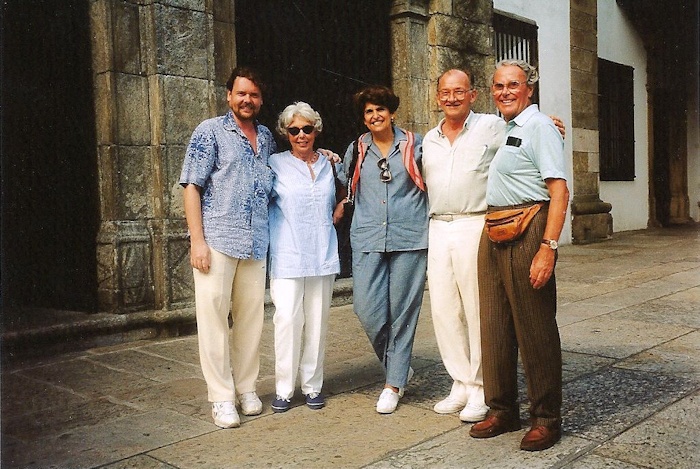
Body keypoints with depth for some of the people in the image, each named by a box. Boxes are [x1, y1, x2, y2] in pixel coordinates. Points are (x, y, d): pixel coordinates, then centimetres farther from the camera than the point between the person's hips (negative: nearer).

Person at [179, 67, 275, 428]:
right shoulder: (210, 131, 1)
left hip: (256, 244, 5)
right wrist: (197, 240, -12)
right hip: (217, 241, -5)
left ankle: (246, 388, 24)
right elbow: (192, 186, -4)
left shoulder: (266, 137, 16)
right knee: (213, 317, -1)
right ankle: (221, 397, 9)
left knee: (251, 318, 10)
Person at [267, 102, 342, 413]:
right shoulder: (275, 164, 2)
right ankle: (283, 388, 3)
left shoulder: (329, 165, 13)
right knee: (288, 319, -10)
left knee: (317, 321, 7)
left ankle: (312, 385, 18)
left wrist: (335, 216, 11)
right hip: (287, 256, -3)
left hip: (323, 256, 4)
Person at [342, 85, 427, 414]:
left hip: (409, 238, -2)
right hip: (367, 239, 2)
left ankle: (394, 383, 14)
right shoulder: (356, 150, 13)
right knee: (368, 310, -6)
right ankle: (399, 367, 19)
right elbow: (346, 186, 27)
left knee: (402, 310, 0)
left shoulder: (414, 144, 6)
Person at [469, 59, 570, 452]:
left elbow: (559, 192, -15)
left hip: (526, 231, -8)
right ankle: (503, 410, 24)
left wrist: (548, 247, -23)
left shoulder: (539, 126, -6)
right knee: (495, 327, 11)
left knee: (535, 328, -1)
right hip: (492, 233, 8)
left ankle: (547, 419, 12)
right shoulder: (502, 129, 19)